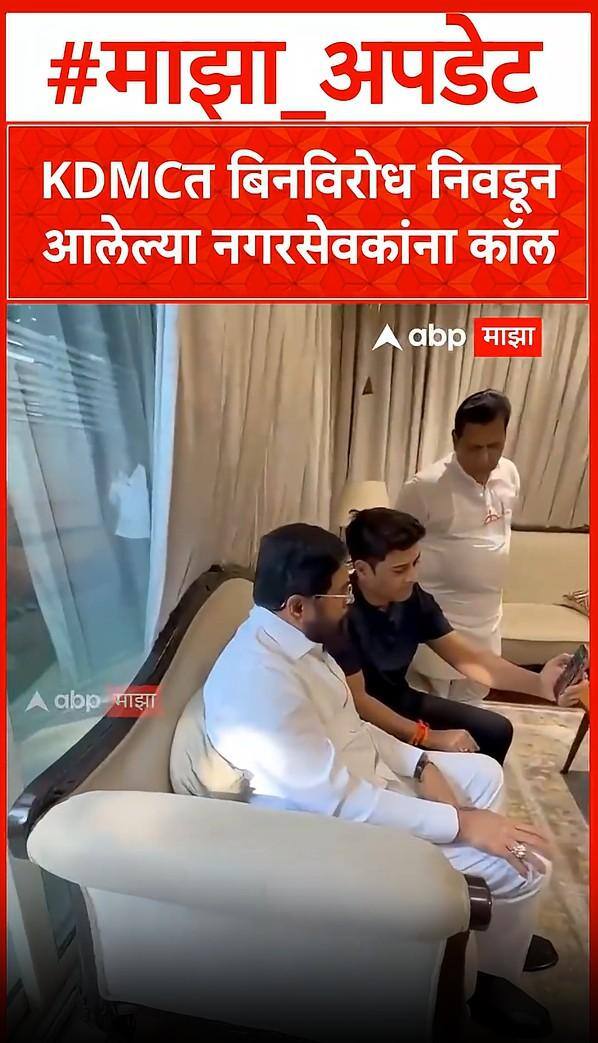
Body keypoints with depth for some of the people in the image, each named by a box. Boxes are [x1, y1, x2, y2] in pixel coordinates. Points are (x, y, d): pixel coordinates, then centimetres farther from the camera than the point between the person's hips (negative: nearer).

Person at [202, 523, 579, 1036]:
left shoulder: (290, 638, -3)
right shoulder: (258, 680, -34)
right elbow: (339, 801, -31)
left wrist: (420, 764, -3)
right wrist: (461, 823, -24)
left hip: (366, 777, 9)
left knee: (484, 772, 18)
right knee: (523, 867, -7)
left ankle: (497, 929, 36)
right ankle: (491, 976, 26)